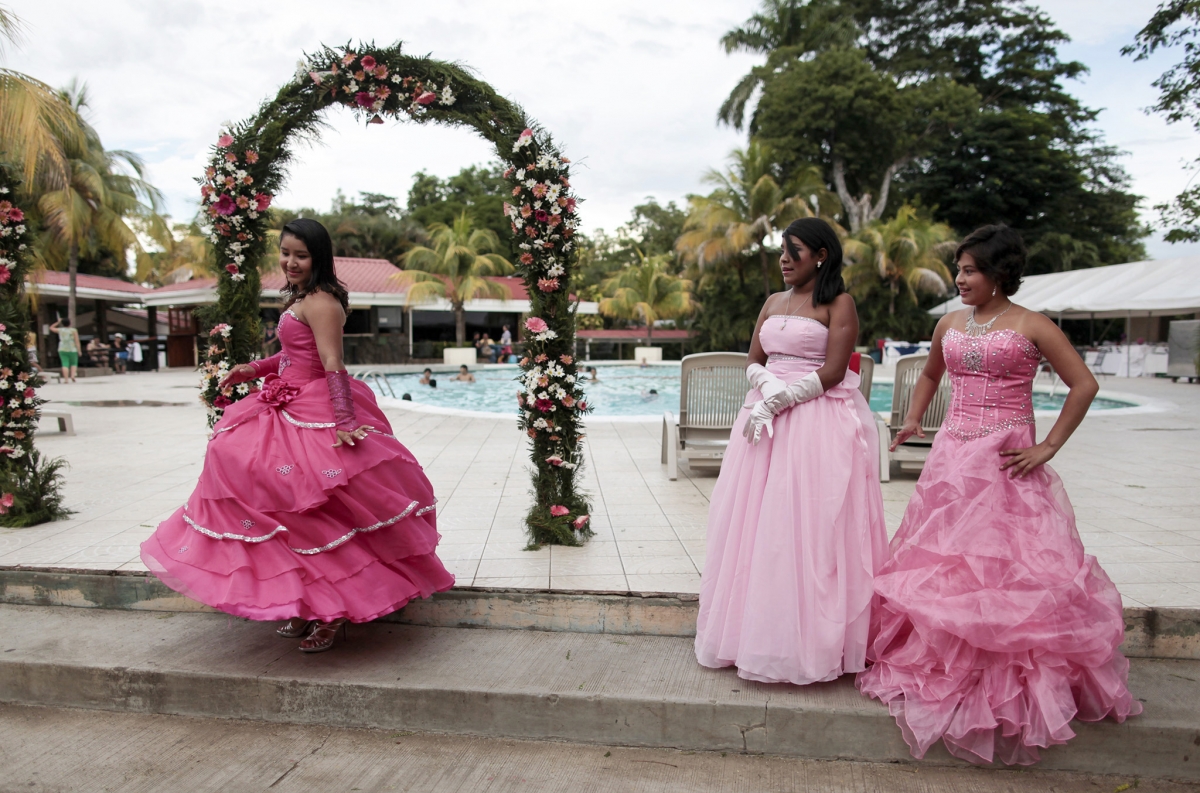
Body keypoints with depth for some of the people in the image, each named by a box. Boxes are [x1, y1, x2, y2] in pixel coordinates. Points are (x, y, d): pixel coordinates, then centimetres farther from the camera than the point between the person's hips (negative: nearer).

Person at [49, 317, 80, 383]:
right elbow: (77, 341, -8)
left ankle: (66, 379, -9)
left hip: (62, 350, 2)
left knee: (65, 364, -1)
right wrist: (79, 350, -4)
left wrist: (58, 322, 23)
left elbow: (51, 328, 26)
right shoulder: (73, 330, -4)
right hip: (72, 350, -2)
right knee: (74, 363, 12)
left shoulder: (60, 330, 4)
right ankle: (72, 375, -9)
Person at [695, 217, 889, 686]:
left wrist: (776, 402, -15)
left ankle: (808, 641, 10)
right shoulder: (773, 302, 16)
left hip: (820, 421, -6)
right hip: (768, 413, 6)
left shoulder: (839, 304, -2)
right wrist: (769, 387, -11)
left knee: (808, 529, -4)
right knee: (758, 526, 6)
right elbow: (753, 362, 11)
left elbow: (832, 373, -12)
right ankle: (756, 631, 19)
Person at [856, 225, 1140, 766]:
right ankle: (945, 667, 23)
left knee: (1011, 569, -1)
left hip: (1006, 463, -4)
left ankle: (1017, 680, 16)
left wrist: (1048, 447, -8)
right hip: (952, 458, 5)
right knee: (944, 565, 8)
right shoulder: (949, 324, 10)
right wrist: (912, 421, 14)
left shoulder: (1031, 327, -3)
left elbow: (1084, 385, -3)